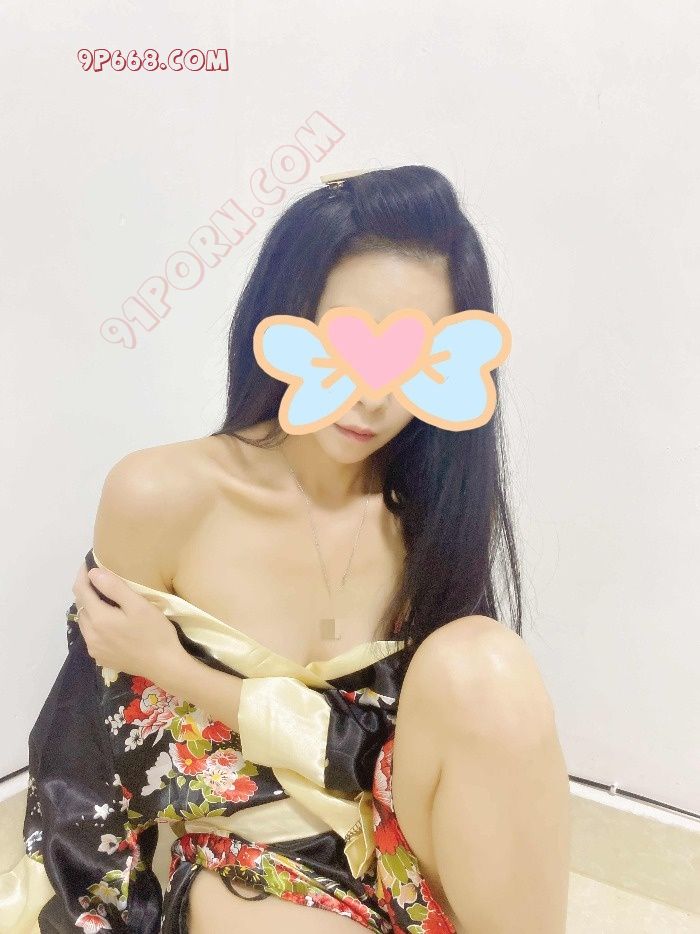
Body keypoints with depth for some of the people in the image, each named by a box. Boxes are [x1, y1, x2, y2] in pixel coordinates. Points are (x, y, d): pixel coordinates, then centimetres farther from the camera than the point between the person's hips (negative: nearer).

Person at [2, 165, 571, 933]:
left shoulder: (436, 507, -9)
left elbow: (417, 744, -13)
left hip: (414, 859, 3)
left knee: (481, 665, -28)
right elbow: (99, 741, -4)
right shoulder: (164, 497, -14)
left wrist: (176, 668, -17)